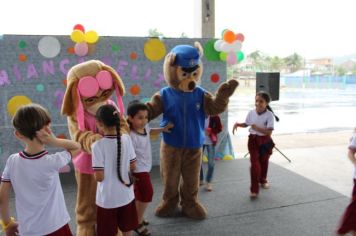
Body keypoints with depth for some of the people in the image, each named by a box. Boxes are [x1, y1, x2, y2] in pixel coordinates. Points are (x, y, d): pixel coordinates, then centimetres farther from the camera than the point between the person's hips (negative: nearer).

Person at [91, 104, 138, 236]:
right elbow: (133, 166, 0)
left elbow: (99, 177, -18)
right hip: (126, 195, 4)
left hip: (107, 199, -3)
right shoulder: (127, 139, -8)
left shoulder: (98, 145, -19)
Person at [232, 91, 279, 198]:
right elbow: (246, 124, 12)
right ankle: (254, 189, -3)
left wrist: (257, 128, -29)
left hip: (265, 141, -1)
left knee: (264, 162, 19)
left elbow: (269, 132, -21)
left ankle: (263, 180, 47)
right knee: (255, 164, -7)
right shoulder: (251, 113, -6)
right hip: (253, 140, 1)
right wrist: (238, 124, -7)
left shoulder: (269, 115, -16)